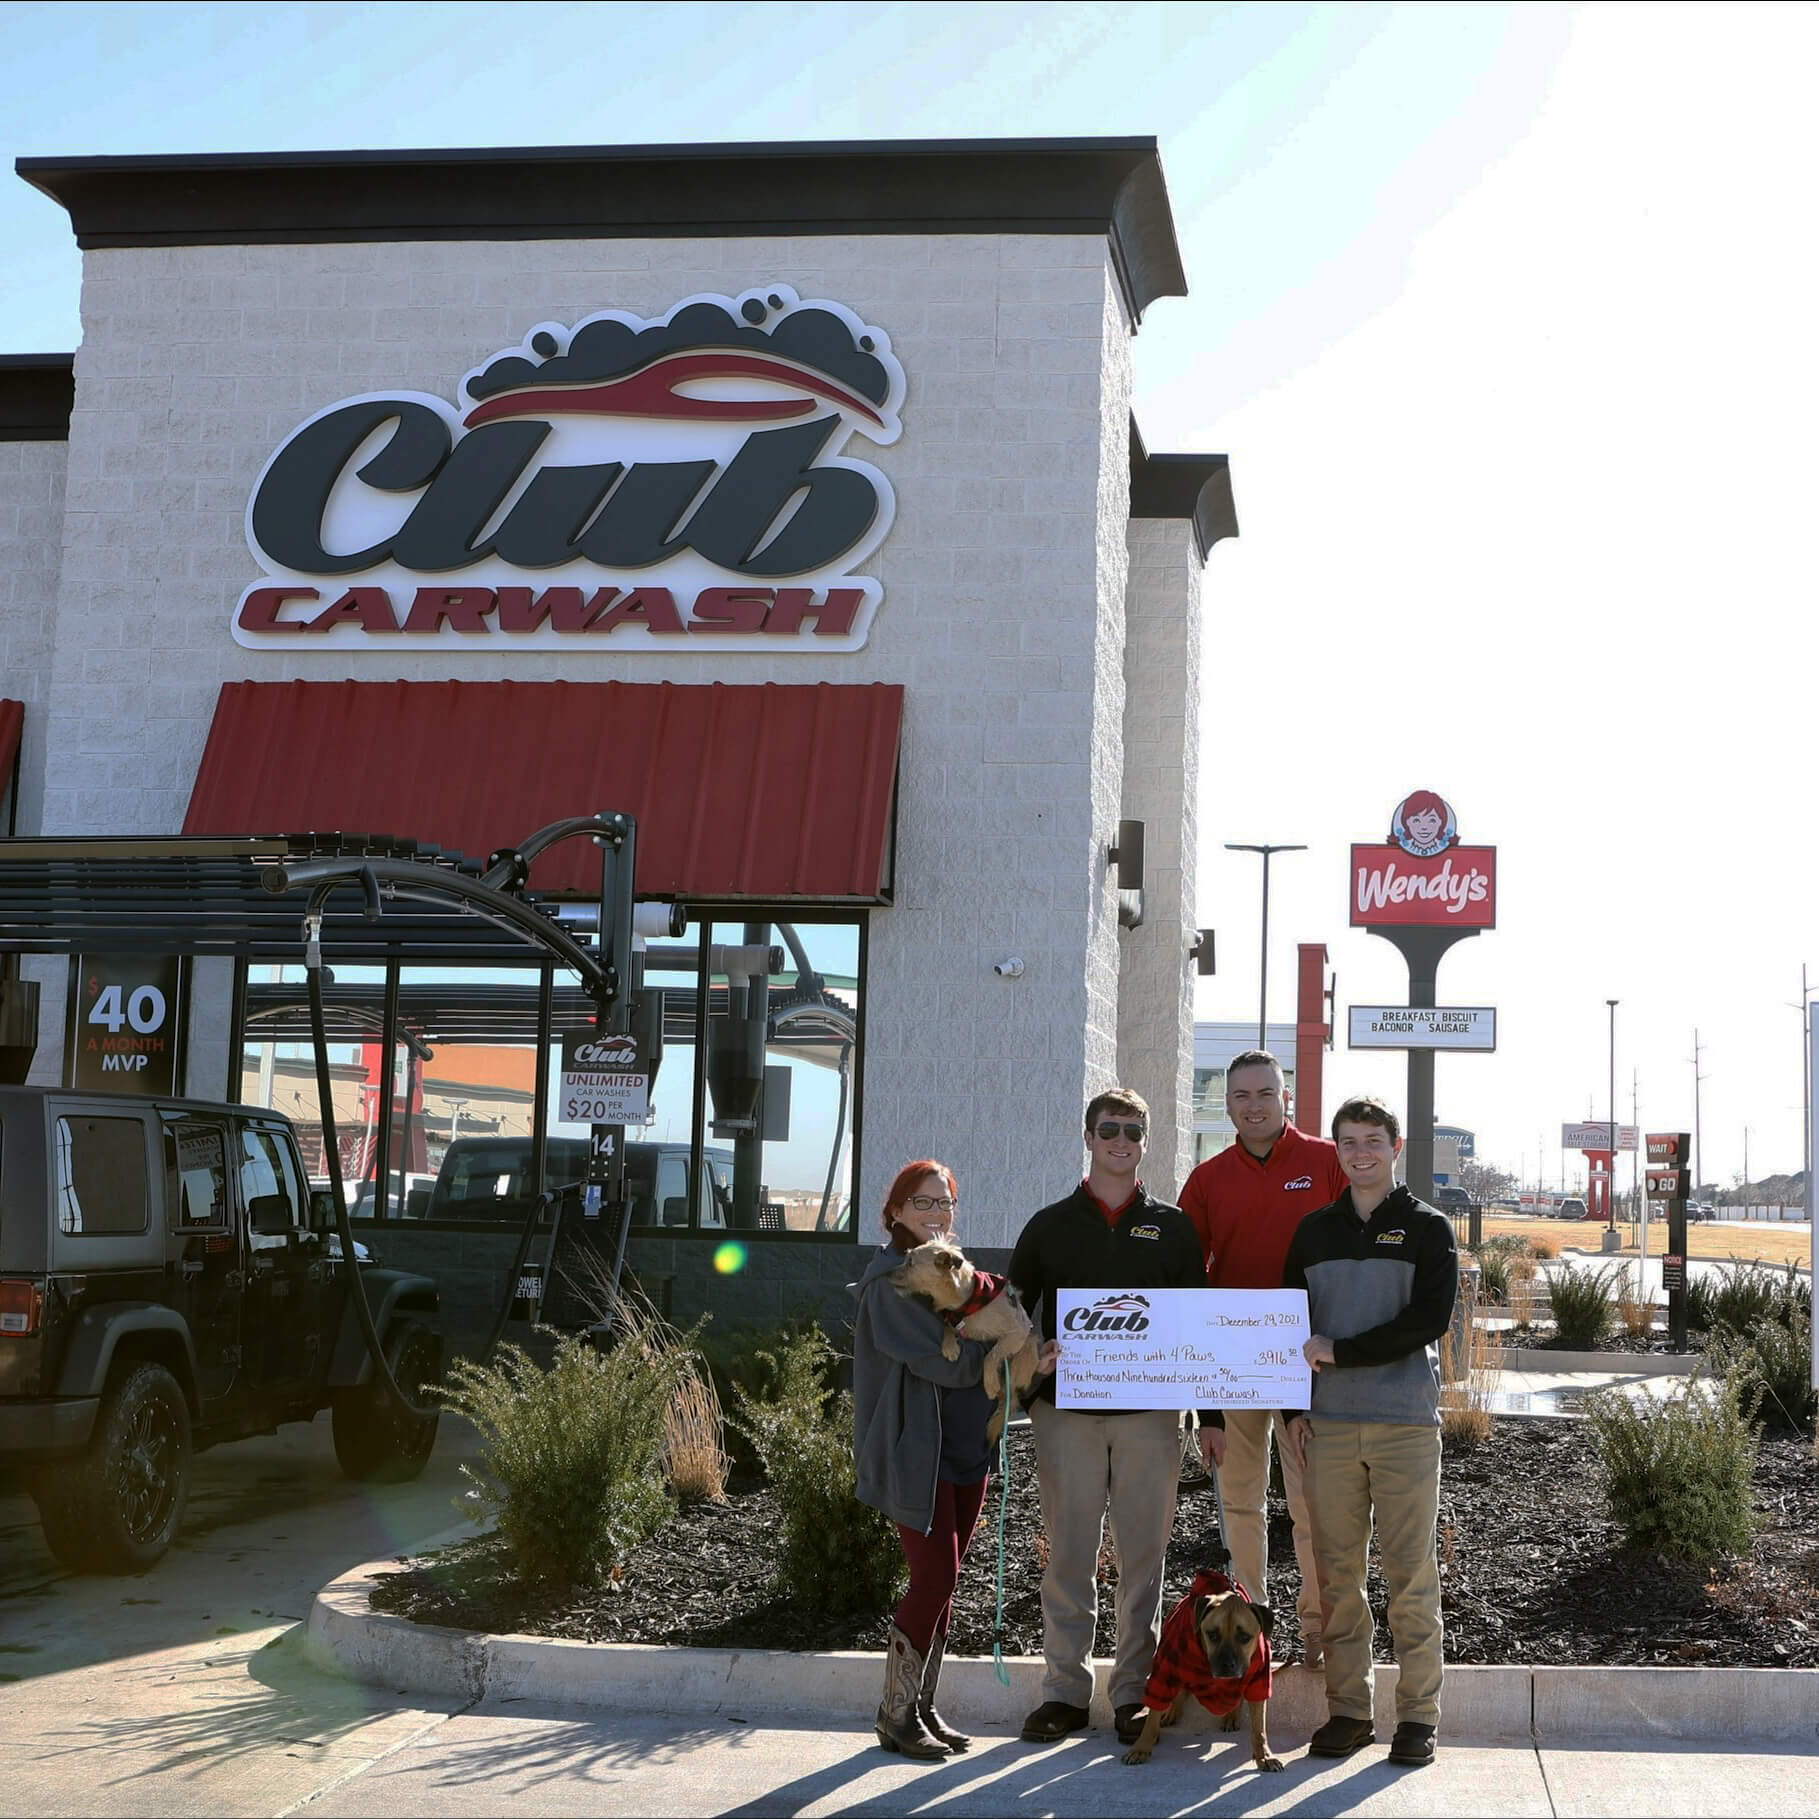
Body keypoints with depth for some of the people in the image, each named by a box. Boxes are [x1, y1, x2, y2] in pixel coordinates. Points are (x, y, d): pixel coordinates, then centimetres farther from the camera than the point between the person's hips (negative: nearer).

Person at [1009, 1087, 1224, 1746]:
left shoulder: (1173, 1228, 9)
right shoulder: (1050, 1226, 9)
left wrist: (1212, 1416, 5)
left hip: (1149, 1413, 0)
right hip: (1065, 1412, 0)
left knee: (1143, 1555, 3)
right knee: (1069, 1555, 2)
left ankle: (1136, 1692, 11)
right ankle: (1065, 1688, 10)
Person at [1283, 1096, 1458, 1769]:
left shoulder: (1428, 1229, 3)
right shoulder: (1313, 1231, 14)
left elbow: (1427, 1321, -8)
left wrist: (1339, 1351, -11)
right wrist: (1295, 1409, 5)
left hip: (1405, 1423, -3)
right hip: (1328, 1423, 3)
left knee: (1411, 1574, -2)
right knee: (1338, 1573, 4)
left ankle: (1418, 1714, 4)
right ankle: (1348, 1708, 11)